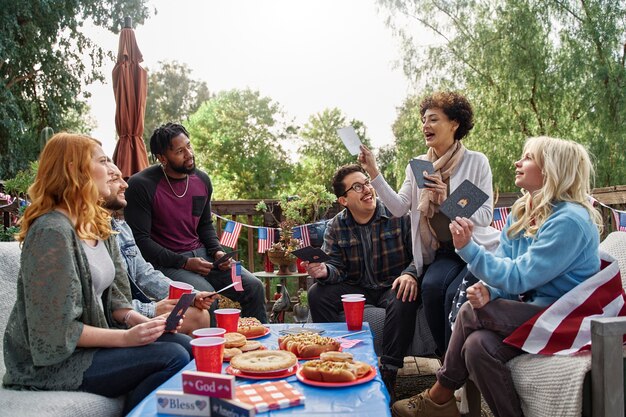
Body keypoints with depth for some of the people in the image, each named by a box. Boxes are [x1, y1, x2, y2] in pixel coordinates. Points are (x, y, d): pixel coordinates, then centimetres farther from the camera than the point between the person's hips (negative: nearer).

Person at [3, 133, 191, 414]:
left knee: (185, 345, -4)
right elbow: (55, 330, -23)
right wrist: (125, 338, -22)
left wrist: (135, 319, -7)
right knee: (173, 358, -20)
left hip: (94, 339, 9)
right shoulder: (52, 232, -22)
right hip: (55, 359, -8)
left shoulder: (98, 224, 7)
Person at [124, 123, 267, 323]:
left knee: (254, 287, -6)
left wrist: (217, 251, 0)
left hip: (201, 254, 6)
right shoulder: (141, 185, -12)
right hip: (166, 262, -6)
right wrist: (184, 262, -17)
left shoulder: (202, 180, 8)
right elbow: (140, 239, -13)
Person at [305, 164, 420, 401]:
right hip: (356, 287, 3)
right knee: (317, 294, -18)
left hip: (393, 285, -3)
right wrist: (324, 272, -28)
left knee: (404, 300, -36)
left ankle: (388, 375, -25)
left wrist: (410, 274, -33)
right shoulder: (336, 227, 1)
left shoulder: (399, 214, -8)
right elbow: (337, 269, -3)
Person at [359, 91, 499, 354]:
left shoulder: (476, 162, -3)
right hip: (444, 253, 3)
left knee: (455, 294, -28)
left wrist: (448, 198, -23)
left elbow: (485, 216, -9)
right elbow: (398, 208, -3)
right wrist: (373, 173, -12)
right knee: (431, 287, -27)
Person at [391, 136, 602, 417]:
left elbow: (517, 278, -23)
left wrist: (468, 248, -26)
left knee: (471, 312, -21)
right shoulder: (521, 212, 8)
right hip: (532, 307, 7)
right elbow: (504, 266, 4)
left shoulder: (569, 221, -19)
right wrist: (487, 290, -18)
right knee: (477, 344, -22)